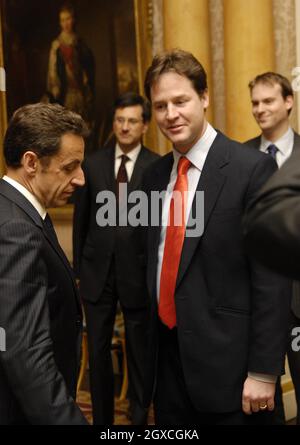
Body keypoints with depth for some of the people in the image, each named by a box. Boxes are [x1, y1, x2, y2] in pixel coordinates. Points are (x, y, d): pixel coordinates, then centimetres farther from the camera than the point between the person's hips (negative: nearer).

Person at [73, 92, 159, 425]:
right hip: (97, 271, 3)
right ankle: (101, 419, 28)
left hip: (138, 272, -2)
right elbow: (80, 220, 7)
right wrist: (78, 266, 6)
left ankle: (139, 417, 29)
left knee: (139, 351, 11)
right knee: (98, 350, 11)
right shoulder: (93, 164, 3)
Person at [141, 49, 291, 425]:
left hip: (227, 363, -5)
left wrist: (263, 371, -13)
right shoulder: (154, 175, 8)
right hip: (166, 357, 6)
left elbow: (272, 279, -13)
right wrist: (148, 348, 13)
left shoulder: (252, 168, -11)